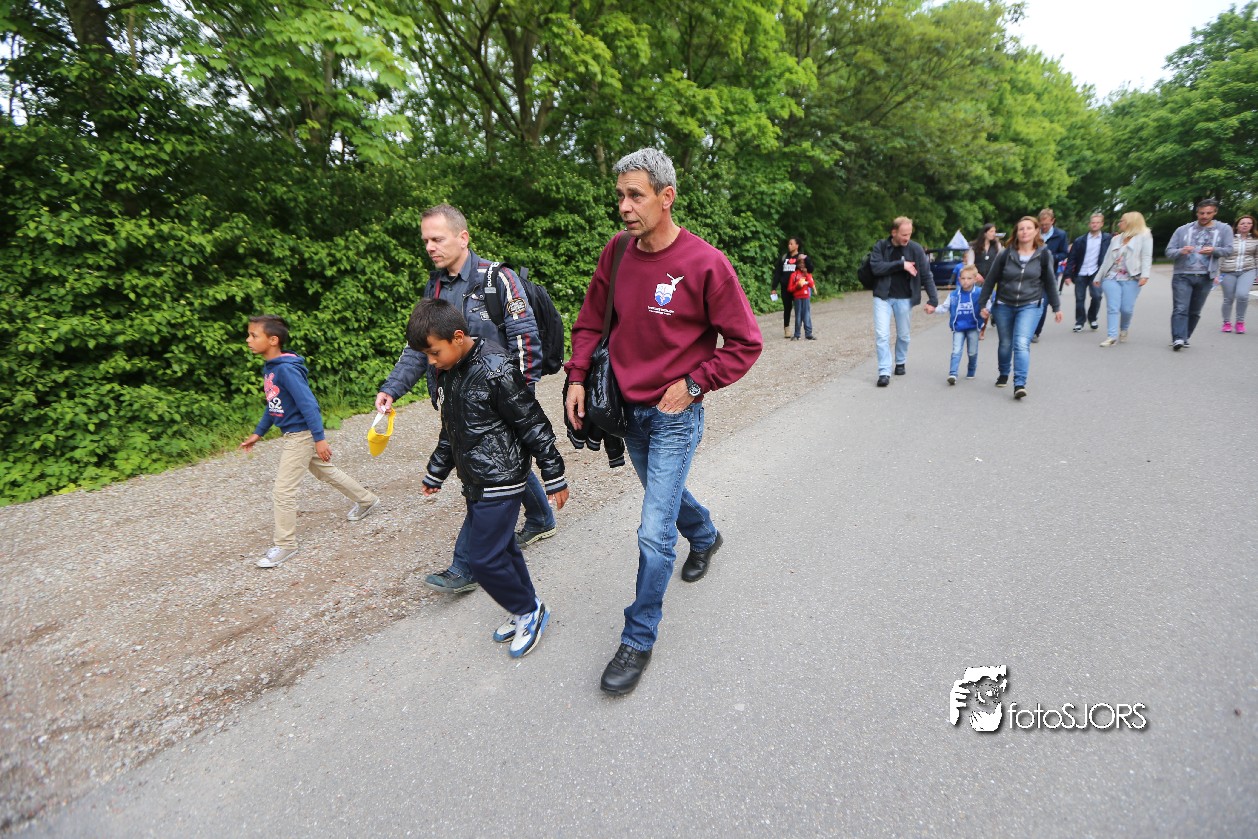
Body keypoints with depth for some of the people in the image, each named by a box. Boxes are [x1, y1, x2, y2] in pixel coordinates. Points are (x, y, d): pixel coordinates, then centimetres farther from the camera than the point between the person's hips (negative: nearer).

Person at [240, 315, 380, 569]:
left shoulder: (287, 369, -23)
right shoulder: (269, 368, 5)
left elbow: (308, 403, -26)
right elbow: (273, 405, 16)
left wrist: (320, 438, -26)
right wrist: (258, 433, 19)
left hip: (302, 435, -10)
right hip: (293, 435, 10)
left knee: (283, 491, -4)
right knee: (327, 472, 23)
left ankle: (285, 545, 9)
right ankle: (366, 500, 40)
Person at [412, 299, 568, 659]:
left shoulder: (495, 370, -21)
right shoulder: (450, 372, 6)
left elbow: (534, 425, -18)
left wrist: (555, 478, -14)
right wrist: (435, 473, 28)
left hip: (499, 482, -9)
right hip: (477, 481, 9)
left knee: (484, 557, -4)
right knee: (501, 547, 16)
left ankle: (529, 610, 18)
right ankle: (526, 611, 33)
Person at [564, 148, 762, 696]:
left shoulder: (705, 263, -17)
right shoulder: (616, 253, -2)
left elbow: (745, 343, -10)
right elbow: (591, 321, 10)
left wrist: (694, 384, -14)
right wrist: (577, 377, -1)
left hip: (675, 414, -6)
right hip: (627, 409, 6)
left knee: (655, 534, -4)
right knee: (666, 492, 27)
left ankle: (639, 640, 16)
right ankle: (705, 537, 59)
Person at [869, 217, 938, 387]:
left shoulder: (915, 249, -5)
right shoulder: (880, 246, -5)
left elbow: (927, 275, -4)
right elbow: (876, 267, -18)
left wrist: (933, 300, -10)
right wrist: (901, 264, -22)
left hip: (904, 298, 1)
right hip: (883, 297, -1)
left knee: (903, 335, 12)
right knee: (882, 335, -10)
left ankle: (900, 363, 35)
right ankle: (884, 372, -6)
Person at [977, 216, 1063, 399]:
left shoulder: (1044, 255, -2)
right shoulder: (1006, 254, -4)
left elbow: (1050, 282, 6)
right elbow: (991, 280, 3)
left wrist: (1056, 307, 9)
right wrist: (983, 304, 3)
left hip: (1030, 306, -1)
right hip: (1003, 305, 1)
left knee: (1022, 344, -16)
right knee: (1005, 344, 11)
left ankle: (1019, 385, -19)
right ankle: (1003, 374, 36)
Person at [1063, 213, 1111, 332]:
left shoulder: (1107, 238, 6)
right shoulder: (1080, 241, 6)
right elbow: (1071, 259, 2)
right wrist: (1067, 275, -6)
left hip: (1096, 273, -1)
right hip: (1081, 274, 1)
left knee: (1096, 296, -11)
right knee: (1079, 299, 3)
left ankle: (1092, 319, 13)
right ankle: (1079, 322, 17)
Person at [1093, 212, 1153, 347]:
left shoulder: (1144, 236, 5)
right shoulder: (1117, 239, 21)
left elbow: (1146, 257, -5)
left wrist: (1144, 275, -18)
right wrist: (1098, 277, 19)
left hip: (1131, 279, -3)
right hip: (1111, 278, 4)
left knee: (1127, 309, -6)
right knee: (1112, 308, -8)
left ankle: (1124, 330, 20)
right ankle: (1112, 336, -12)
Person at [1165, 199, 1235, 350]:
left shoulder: (1224, 229, 10)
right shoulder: (1182, 230, 6)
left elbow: (1228, 250, 3)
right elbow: (1169, 251, 3)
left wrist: (1214, 250, -19)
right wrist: (1181, 251, -20)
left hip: (1205, 278, 2)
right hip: (1182, 275, -2)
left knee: (1195, 312, 7)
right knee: (1180, 309, -13)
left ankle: (1184, 338, 16)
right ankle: (1178, 339, -20)